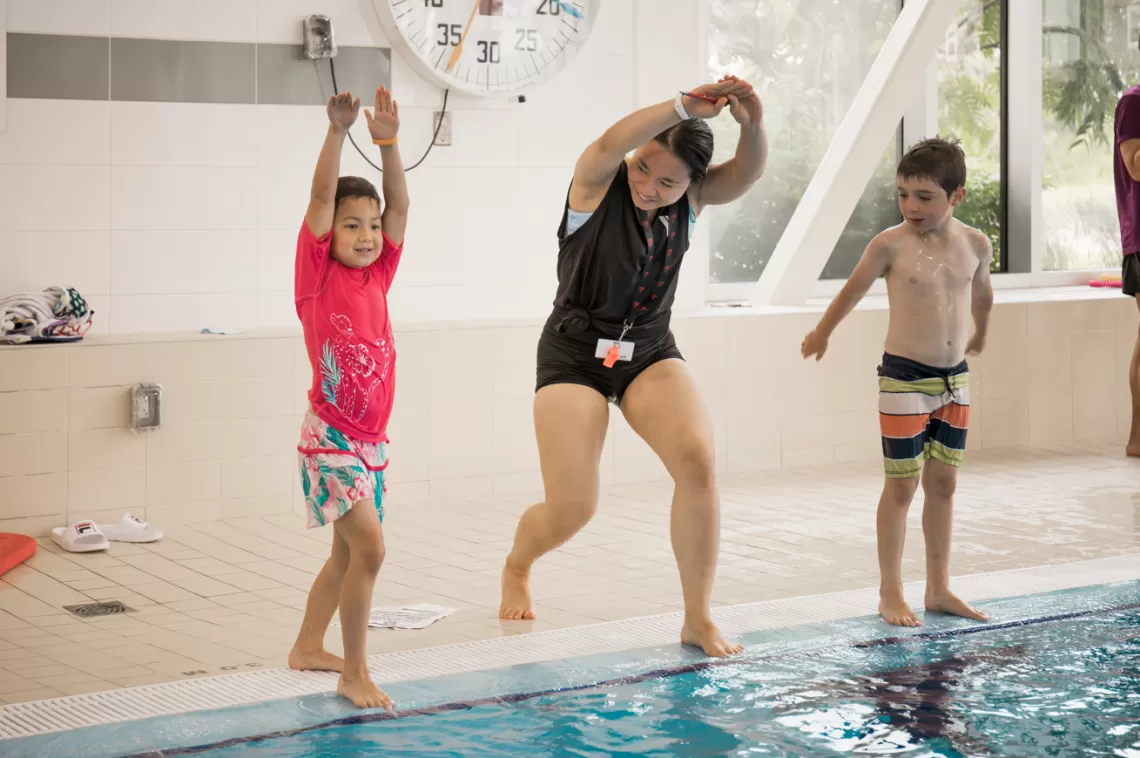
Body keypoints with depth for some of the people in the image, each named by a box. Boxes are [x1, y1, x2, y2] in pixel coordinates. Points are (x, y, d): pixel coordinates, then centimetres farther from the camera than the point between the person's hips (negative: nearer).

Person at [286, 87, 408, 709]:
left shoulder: (377, 276, 6)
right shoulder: (317, 275, -7)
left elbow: (398, 205, -1)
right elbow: (322, 196, -17)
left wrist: (387, 141, -11)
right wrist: (338, 131, -24)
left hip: (371, 439, 7)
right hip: (330, 435, -7)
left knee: (348, 552, 17)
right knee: (369, 547, -16)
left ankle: (308, 646, 35)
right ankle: (354, 673, -5)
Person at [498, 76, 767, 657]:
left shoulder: (689, 200, -5)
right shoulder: (598, 183, -15)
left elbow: (747, 172, -22)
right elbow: (608, 146, -38)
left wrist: (753, 125, -44)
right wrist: (684, 107, -50)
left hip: (650, 352, 3)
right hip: (576, 353, -3)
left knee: (697, 461, -23)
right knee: (571, 510, -8)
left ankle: (698, 619, -11)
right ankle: (517, 567, 30)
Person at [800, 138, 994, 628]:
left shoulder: (976, 244, 0)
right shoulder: (891, 244, -12)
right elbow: (853, 290, 4)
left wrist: (979, 335, 36)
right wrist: (822, 333, 18)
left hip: (954, 378, 5)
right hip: (904, 379, -4)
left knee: (943, 483, 11)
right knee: (902, 485, 0)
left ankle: (939, 588, 20)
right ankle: (890, 592, 10)